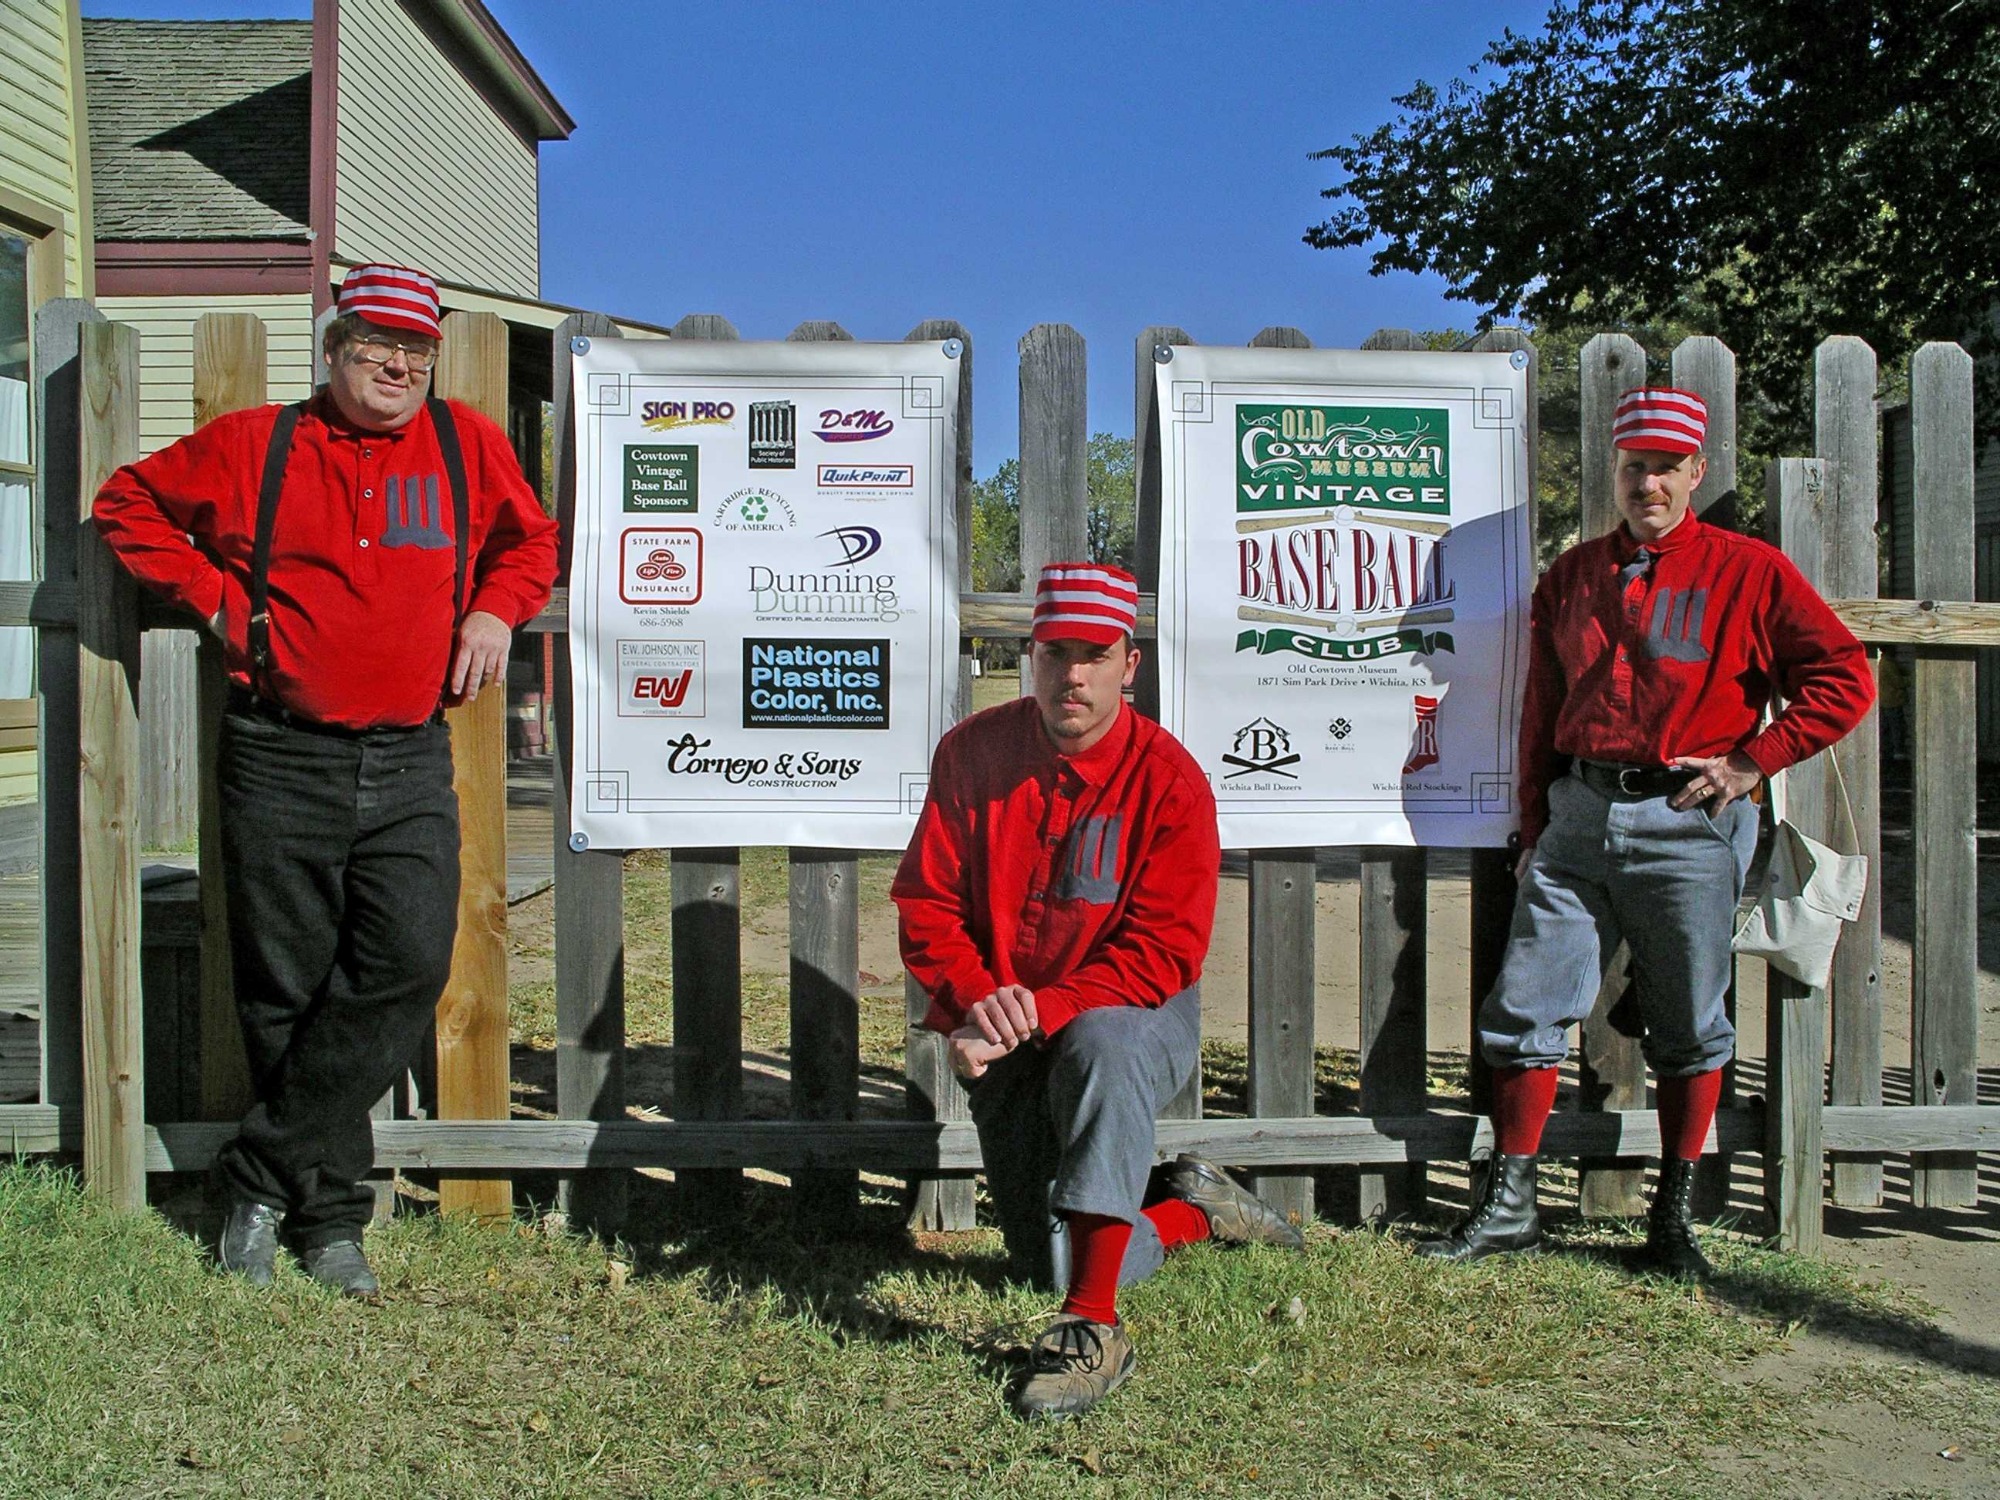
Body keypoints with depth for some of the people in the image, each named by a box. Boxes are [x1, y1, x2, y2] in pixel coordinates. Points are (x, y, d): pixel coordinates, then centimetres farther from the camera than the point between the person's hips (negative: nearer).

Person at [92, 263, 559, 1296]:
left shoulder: (467, 446, 9)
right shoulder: (253, 446, 5)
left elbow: (531, 541, 23)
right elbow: (128, 505, 15)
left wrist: (496, 610, 4)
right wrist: (214, 596, 4)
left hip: (410, 763, 1)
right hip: (281, 758, -1)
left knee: (409, 964, -14)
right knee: (286, 992, 3)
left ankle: (263, 1175, 1)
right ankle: (327, 1211, 18)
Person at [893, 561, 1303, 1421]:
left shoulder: (1168, 778, -14)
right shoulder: (974, 752, -4)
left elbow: (1163, 953, -19)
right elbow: (926, 903, -4)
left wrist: (1037, 1012, -29)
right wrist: (978, 1002, -22)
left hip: (1140, 1016, -3)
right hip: (1004, 1041, 4)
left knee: (1099, 1043, -41)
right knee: (1047, 1263, -1)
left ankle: (1095, 1330, -34)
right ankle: (1194, 1214, 30)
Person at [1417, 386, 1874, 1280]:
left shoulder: (1747, 572, 1)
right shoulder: (1572, 576, 13)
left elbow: (1844, 679, 0)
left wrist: (1750, 761, -7)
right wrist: (1535, 829, 14)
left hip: (1688, 824, -3)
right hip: (1580, 815, 3)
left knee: (1689, 1033, 6)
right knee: (1524, 1011, 0)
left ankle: (1674, 1219, 19)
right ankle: (1508, 1207, 10)